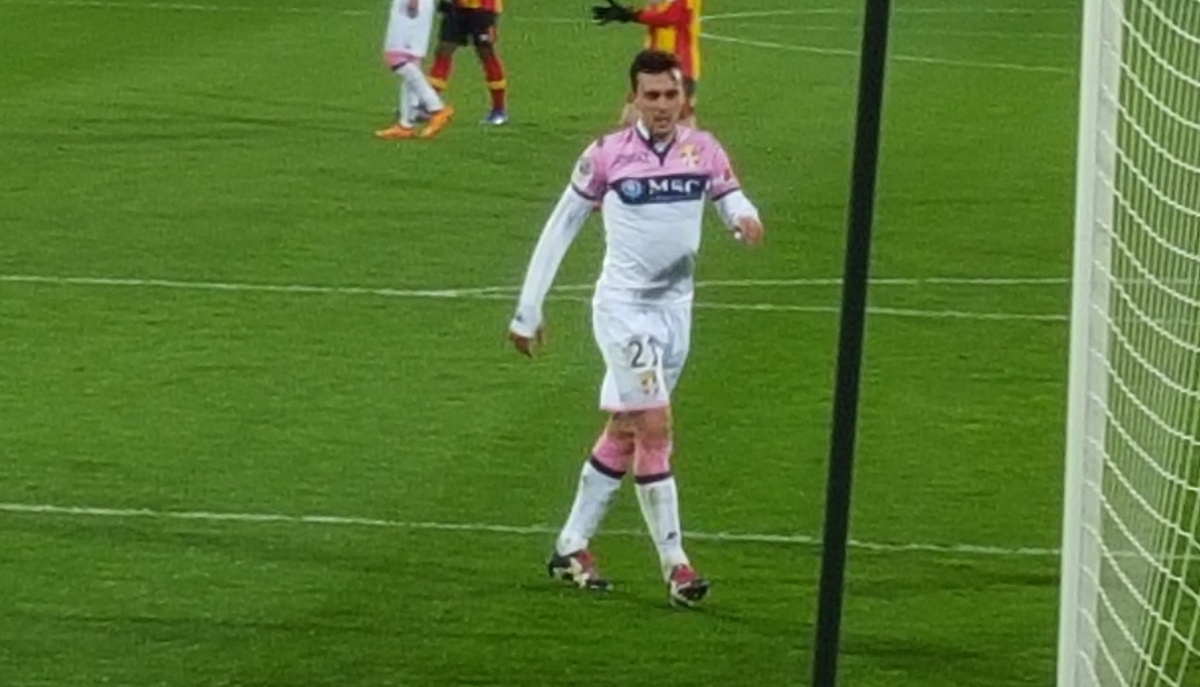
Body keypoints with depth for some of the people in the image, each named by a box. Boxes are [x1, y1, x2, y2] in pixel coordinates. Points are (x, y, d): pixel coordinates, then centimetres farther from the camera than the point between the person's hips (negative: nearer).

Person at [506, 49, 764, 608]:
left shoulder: (702, 151, -1)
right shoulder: (606, 156, -10)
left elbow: (733, 199, 0)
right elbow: (560, 228, -2)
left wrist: (745, 217, -27)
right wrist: (527, 311, 0)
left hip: (675, 309, 5)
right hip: (623, 307, -5)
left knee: (624, 432, 13)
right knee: (655, 428, -13)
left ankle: (571, 547, 26)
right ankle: (675, 565, -10)